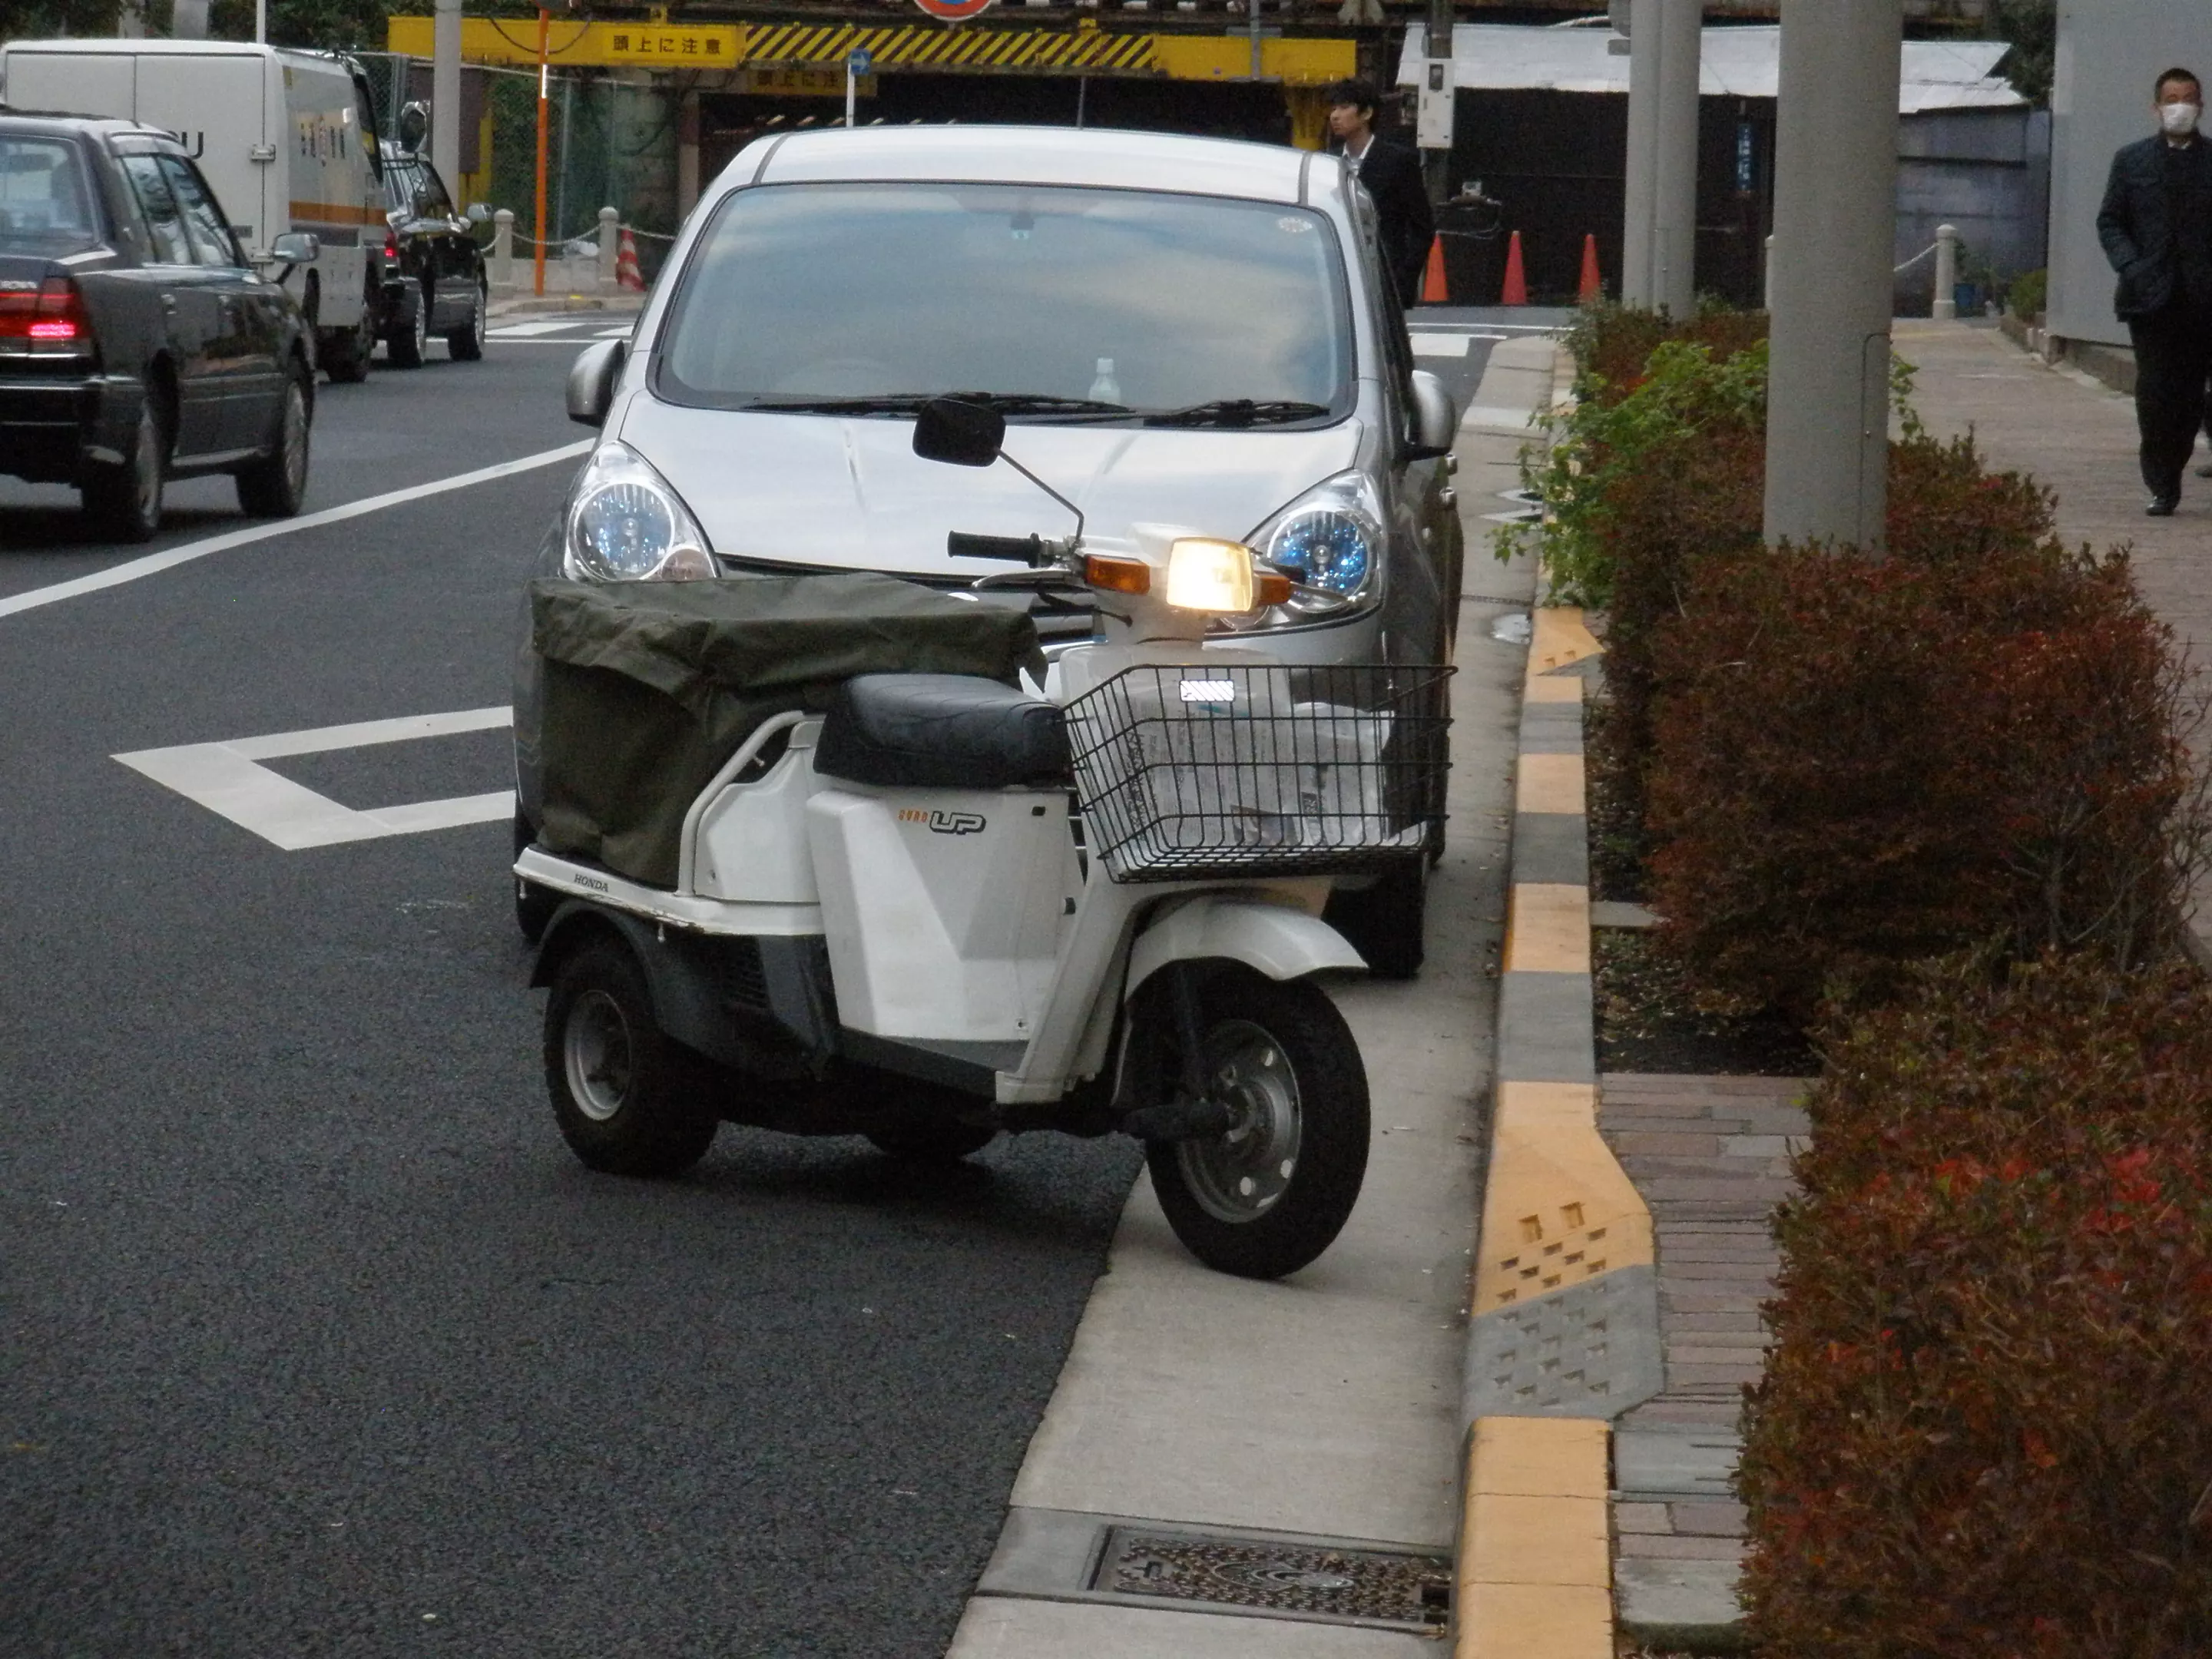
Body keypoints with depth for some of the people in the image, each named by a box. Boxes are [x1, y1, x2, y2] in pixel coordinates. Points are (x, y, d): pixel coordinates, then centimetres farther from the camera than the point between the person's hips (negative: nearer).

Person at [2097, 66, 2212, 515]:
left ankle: (2168, 476, 16)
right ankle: (2162, 488, 5)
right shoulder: (2132, 161, 8)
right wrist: (2129, 265, -7)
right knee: (2156, 395, -1)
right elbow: (2110, 222, 9)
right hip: (2152, 299, 0)